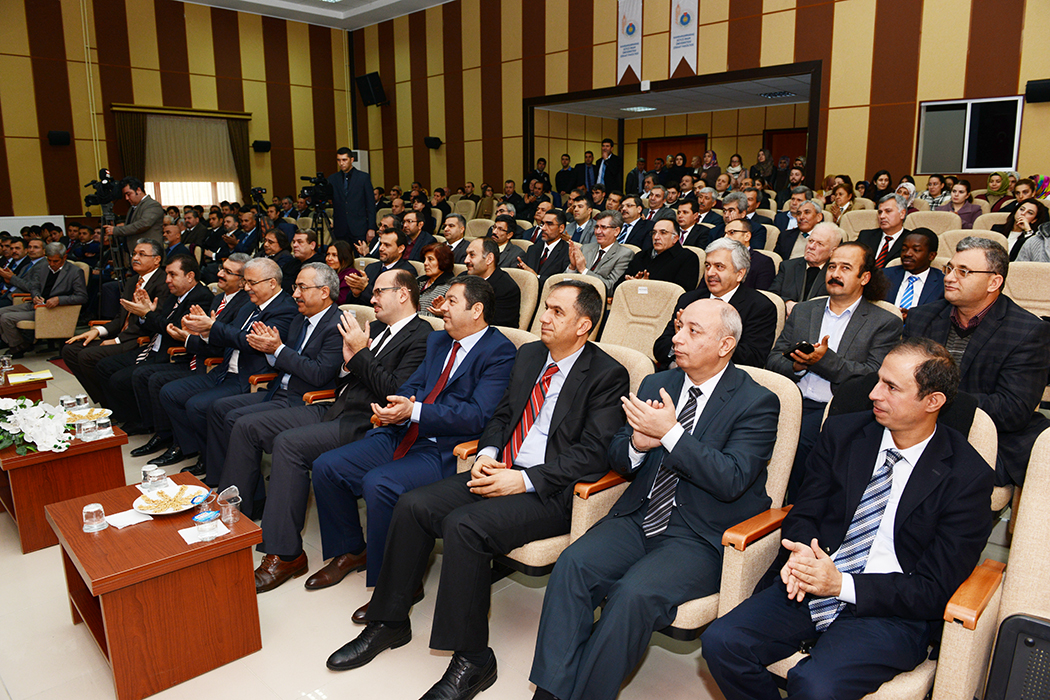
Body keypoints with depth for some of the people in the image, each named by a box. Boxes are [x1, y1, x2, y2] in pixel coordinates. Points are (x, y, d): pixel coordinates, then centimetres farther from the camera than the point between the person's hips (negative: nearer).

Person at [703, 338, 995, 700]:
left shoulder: (967, 476, -7)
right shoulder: (842, 432, 4)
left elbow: (935, 588, -8)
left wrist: (842, 584, -20)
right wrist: (802, 553, -15)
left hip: (889, 611, -4)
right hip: (809, 586, 4)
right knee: (720, 641, -17)